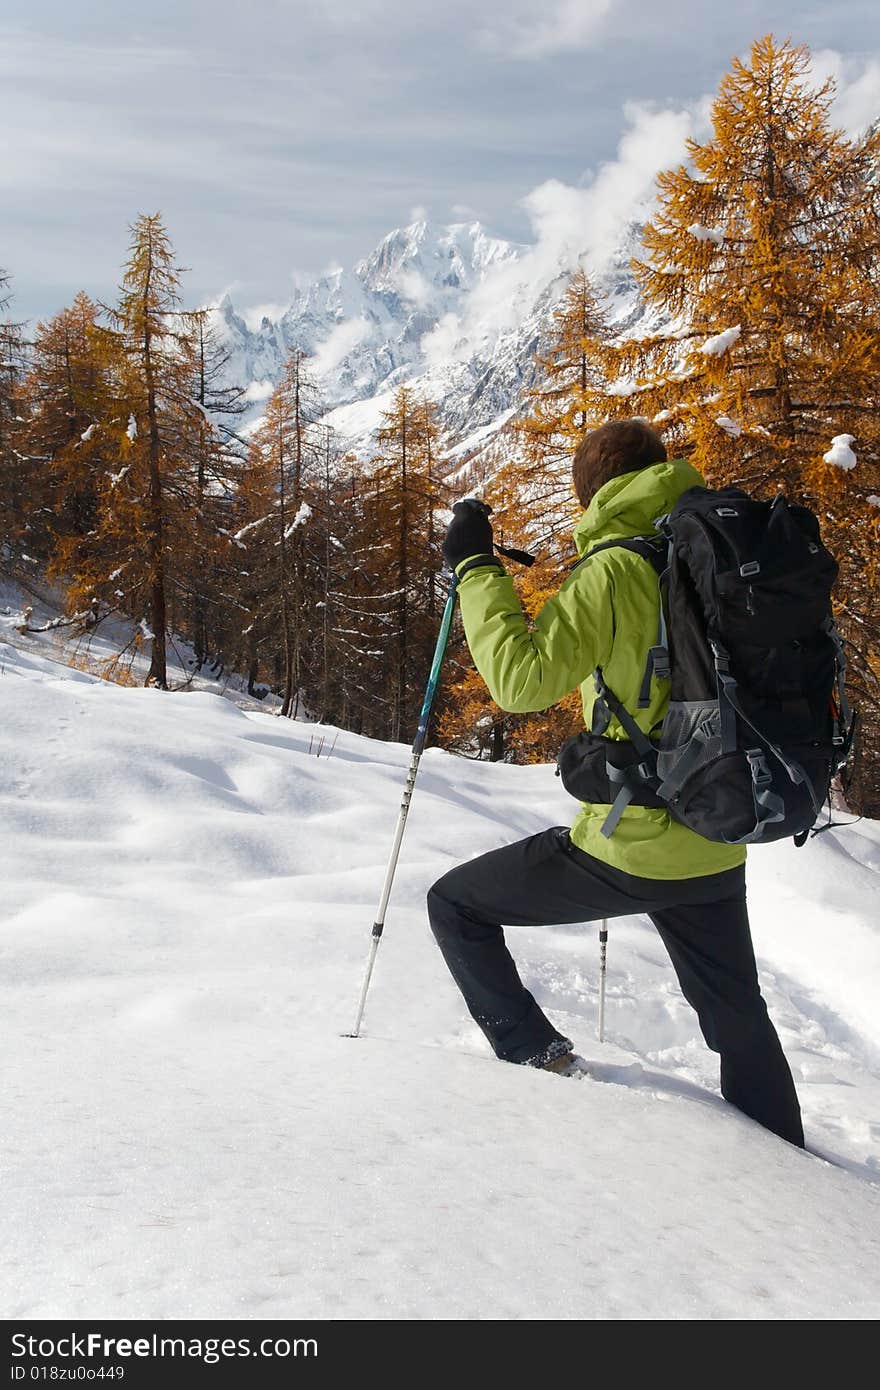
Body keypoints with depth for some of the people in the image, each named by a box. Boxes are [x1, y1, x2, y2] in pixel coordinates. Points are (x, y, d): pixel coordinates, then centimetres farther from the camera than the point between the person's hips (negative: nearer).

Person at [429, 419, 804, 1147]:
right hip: (718, 849, 7)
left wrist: (475, 567, -13)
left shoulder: (613, 569, -16)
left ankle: (534, 1054, 10)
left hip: (631, 848, -6)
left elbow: (522, 678, -21)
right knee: (738, 1017, 24)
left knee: (456, 902, 11)